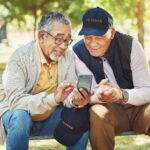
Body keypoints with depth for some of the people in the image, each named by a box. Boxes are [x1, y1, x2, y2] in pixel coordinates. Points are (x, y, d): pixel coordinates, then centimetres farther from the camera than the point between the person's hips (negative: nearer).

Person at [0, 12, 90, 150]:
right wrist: (53, 98, -46)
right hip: (18, 114, -4)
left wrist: (75, 99, -33)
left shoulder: (68, 56, -7)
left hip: (50, 116, 4)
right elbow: (15, 100, -32)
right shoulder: (20, 57, -22)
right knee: (21, 117, -36)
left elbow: (68, 94, -7)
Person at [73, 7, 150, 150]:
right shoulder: (78, 52, -10)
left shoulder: (130, 45, -13)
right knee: (97, 114, -34)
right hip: (108, 109, 1)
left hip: (137, 107, -1)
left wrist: (122, 95, -35)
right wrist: (97, 95, -38)